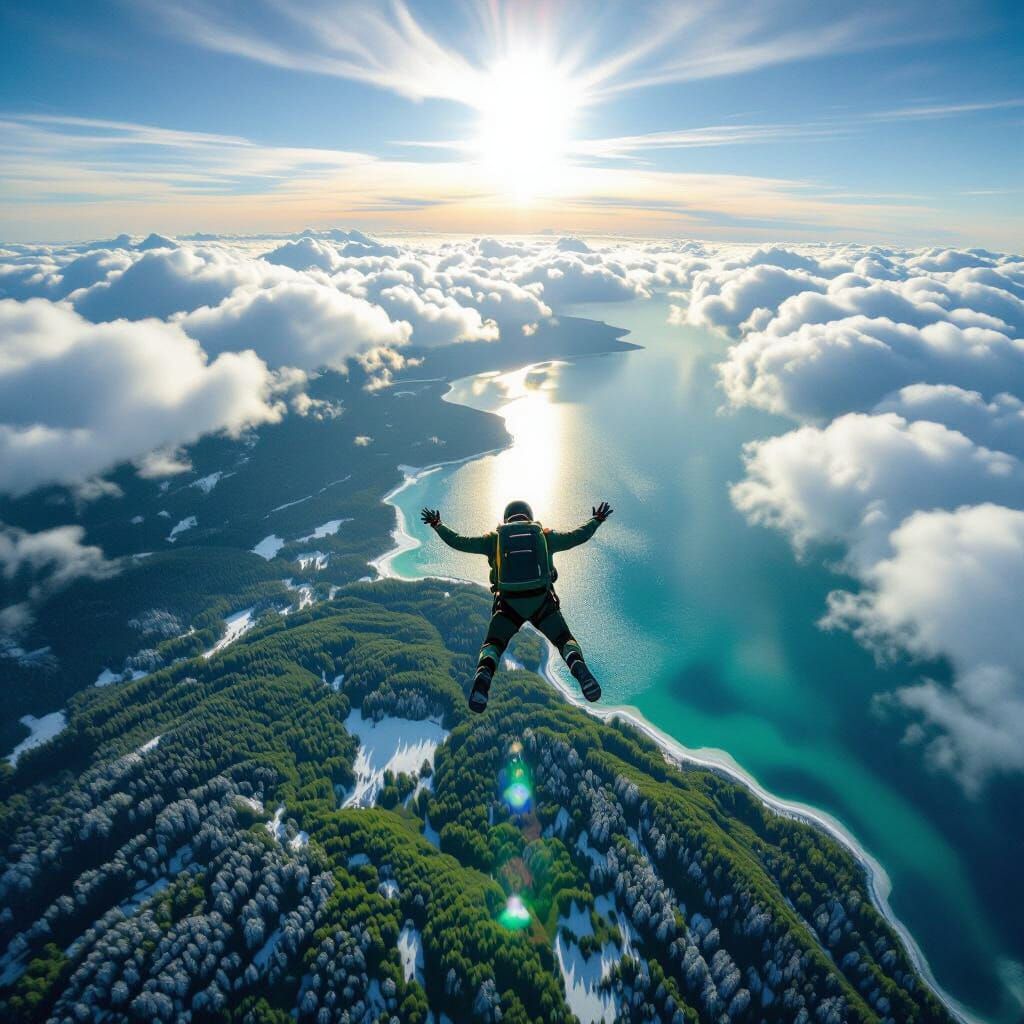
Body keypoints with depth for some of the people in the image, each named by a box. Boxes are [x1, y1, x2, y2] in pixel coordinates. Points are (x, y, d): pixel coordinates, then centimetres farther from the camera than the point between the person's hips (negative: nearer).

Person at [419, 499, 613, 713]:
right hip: (542, 602, 1)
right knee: (564, 640, 15)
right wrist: (596, 520, 41)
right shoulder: (545, 535, 15)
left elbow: (459, 542, 16)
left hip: (509, 605, 0)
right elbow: (578, 535, 22)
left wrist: (437, 526, 33)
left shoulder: (494, 538, 13)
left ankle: (484, 673, -23)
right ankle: (578, 666, -19)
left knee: (492, 645, 12)